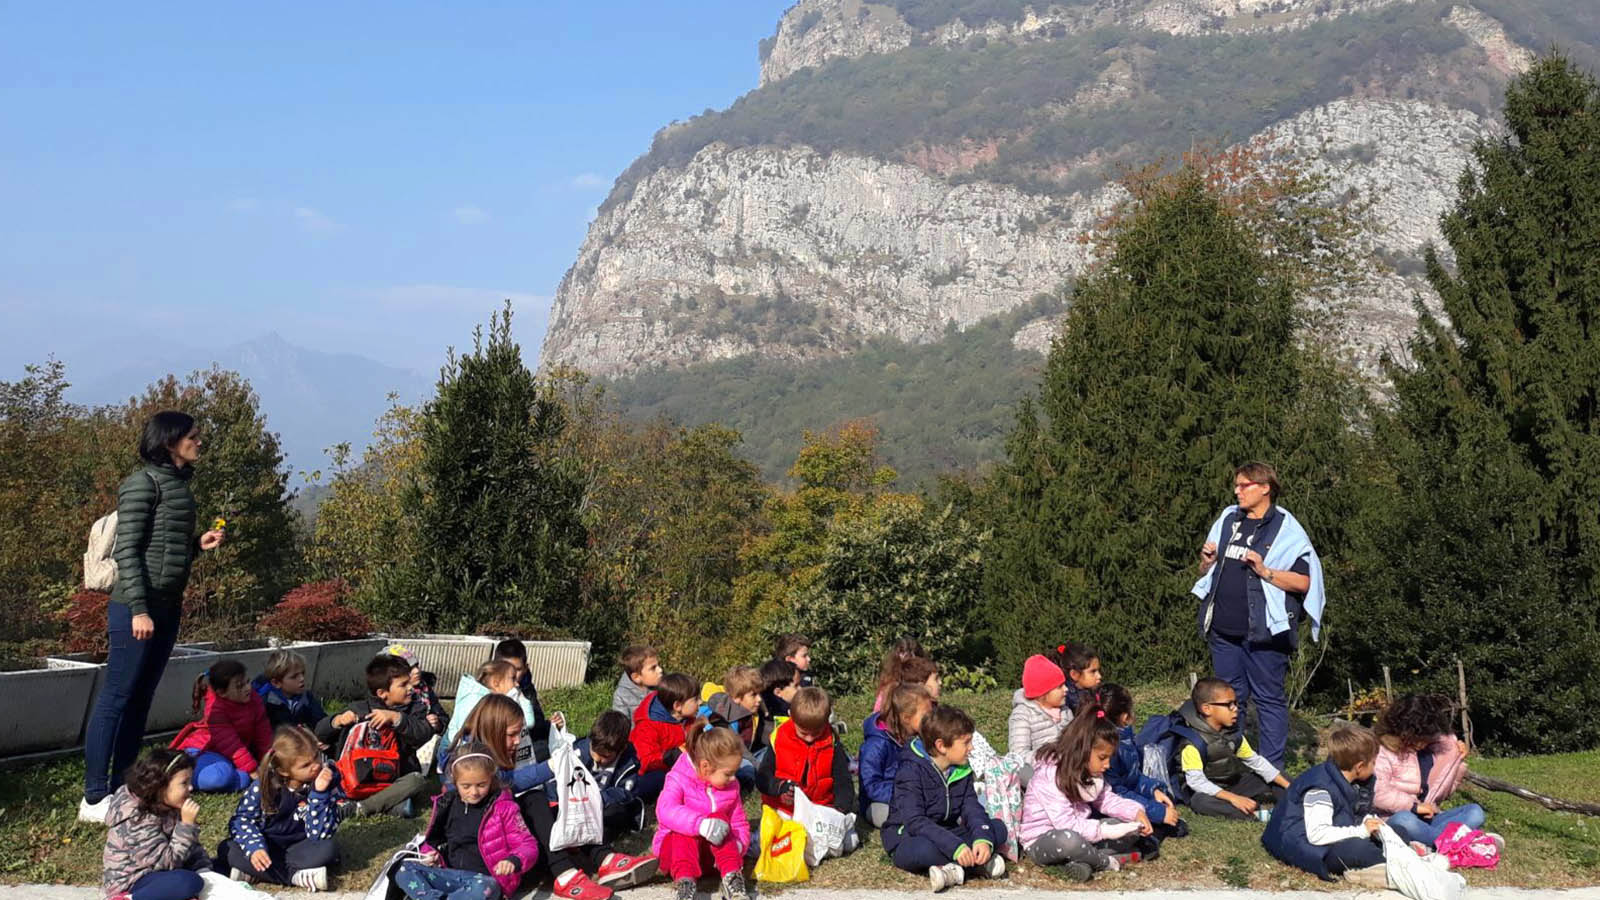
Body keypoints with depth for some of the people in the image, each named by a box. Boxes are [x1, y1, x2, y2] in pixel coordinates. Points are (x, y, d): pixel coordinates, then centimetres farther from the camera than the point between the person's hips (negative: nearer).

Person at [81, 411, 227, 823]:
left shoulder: (179, 485, 15)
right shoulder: (144, 482, -9)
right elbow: (127, 550, -15)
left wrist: (198, 545, 6)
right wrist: (139, 608, -19)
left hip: (166, 608, 9)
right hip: (136, 608, -9)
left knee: (139, 702, 11)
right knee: (114, 700, -4)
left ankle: (120, 791, 17)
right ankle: (94, 799, 0)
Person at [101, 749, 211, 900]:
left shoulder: (166, 807, 1)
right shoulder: (139, 821, -25)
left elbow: (192, 847, 5)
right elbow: (169, 862, -25)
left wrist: (204, 870, -10)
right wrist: (187, 824, -30)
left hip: (154, 870, 9)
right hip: (130, 881, -9)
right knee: (189, 882, -31)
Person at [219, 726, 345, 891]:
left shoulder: (327, 783, -17)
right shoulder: (264, 786, -14)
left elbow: (318, 836, -21)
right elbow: (242, 818, -10)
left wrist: (319, 794, -34)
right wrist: (254, 846, -29)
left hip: (298, 848, -1)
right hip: (266, 846, 1)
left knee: (329, 849, -29)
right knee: (227, 849, -25)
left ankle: (254, 873, -26)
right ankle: (297, 876, -29)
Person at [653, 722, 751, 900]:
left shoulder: (730, 786, 0)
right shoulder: (679, 780, -18)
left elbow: (739, 822, 8)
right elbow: (665, 810, -37)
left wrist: (738, 844, -17)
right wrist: (701, 824, -53)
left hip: (713, 850, 3)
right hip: (676, 844, -3)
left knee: (719, 818, -27)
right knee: (685, 832, -36)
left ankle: (733, 879, -37)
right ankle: (684, 883, -51)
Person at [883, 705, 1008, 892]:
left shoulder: (961, 770, 2)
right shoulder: (910, 771, -20)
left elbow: (972, 808, -6)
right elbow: (915, 822, -28)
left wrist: (983, 839, -28)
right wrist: (955, 847, -38)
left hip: (946, 833, 7)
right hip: (908, 838, -7)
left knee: (998, 829, -10)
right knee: (923, 849, -41)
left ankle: (955, 869, -25)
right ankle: (978, 862, -23)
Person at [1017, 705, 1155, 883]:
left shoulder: (1089, 771, 2)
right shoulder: (1050, 775, -25)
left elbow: (1106, 799, 11)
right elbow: (1066, 824, -28)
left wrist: (1136, 812, -6)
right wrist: (1107, 831, -30)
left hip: (1077, 831, 9)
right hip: (1041, 841, -9)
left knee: (1129, 827, -2)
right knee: (1068, 839, -42)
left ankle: (1082, 861, -18)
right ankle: (1108, 862, -13)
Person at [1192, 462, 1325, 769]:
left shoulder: (1286, 530, -4)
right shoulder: (1227, 520, 14)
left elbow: (1304, 582, -10)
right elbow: (1205, 572, 22)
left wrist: (1265, 571, -19)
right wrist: (1207, 560, 1)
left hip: (1263, 630, -6)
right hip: (1224, 629, 6)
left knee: (1269, 699, 1)